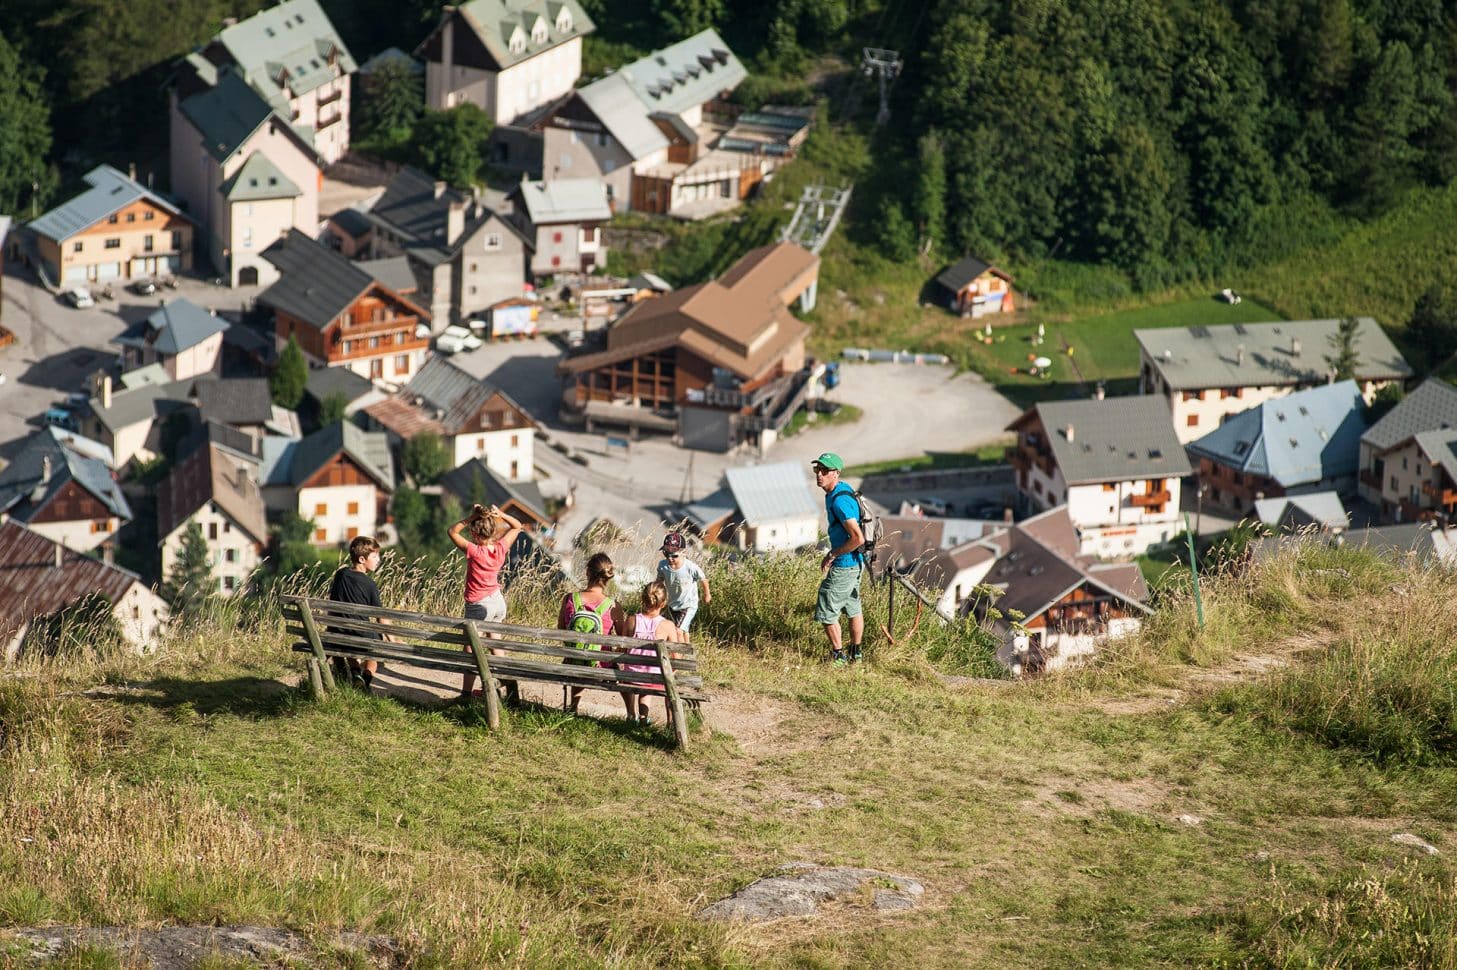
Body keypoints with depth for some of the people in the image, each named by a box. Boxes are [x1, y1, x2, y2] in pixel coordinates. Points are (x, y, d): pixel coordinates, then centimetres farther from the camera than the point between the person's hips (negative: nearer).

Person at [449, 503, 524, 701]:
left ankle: (466, 694, 5)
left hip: (478, 605, -6)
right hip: (498, 601, 6)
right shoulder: (501, 548, -9)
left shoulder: (474, 551, -23)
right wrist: (500, 515, -10)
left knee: (470, 651, 3)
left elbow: (453, 531, -13)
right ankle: (510, 685, 18)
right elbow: (517, 526, 7)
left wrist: (471, 517, -20)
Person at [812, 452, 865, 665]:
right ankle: (855, 653, 34)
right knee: (853, 608, 21)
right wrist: (833, 554, 14)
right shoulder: (842, 490, 6)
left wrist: (832, 555, -17)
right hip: (855, 562, 10)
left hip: (844, 565, -10)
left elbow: (858, 538, -30)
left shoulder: (839, 501, -26)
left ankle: (838, 655, 11)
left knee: (826, 611, 0)